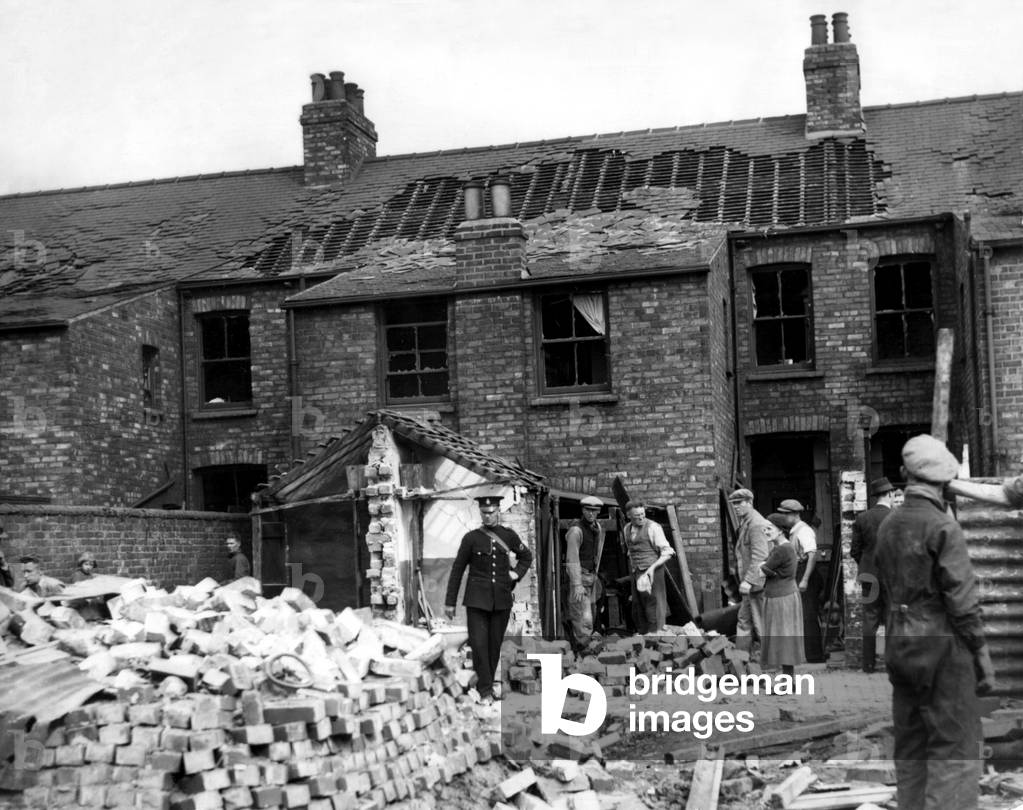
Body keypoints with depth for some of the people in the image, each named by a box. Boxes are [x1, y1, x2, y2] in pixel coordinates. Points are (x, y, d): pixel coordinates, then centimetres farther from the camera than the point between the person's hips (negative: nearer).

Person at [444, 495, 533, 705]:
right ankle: (485, 691, -5)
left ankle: (486, 685, 22)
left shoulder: (508, 536, 4)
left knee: (495, 645, 7)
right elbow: (457, 570, 0)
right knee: (478, 644, -11)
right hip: (477, 600, -2)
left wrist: (516, 574, 4)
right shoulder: (471, 538, -3)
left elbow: (527, 556, 22)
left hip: (502, 601, 2)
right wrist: (450, 602, 0)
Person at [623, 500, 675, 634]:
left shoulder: (653, 527, -10)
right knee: (638, 612, 9)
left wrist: (652, 567, -21)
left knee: (653, 612, -7)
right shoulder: (627, 528, 11)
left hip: (652, 574, -7)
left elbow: (667, 552, -10)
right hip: (637, 575, 7)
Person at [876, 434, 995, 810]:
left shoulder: (888, 525, 7)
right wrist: (982, 655, -9)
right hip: (942, 643, -7)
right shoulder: (943, 527, -14)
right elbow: (962, 599, -15)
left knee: (909, 746, 15)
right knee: (955, 750, -3)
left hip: (899, 643, 7)